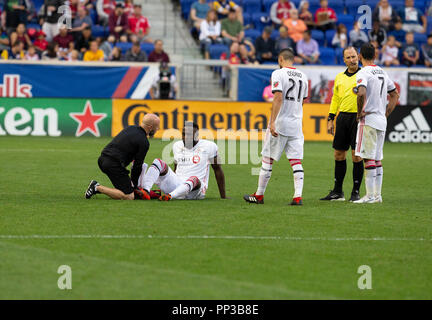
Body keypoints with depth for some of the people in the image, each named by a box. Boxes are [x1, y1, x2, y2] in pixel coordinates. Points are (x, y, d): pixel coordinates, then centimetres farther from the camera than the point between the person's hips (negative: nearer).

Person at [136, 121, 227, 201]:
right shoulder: (177, 146, 15)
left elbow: (217, 169, 4)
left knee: (194, 179, -40)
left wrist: (223, 197, 4)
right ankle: (145, 190, -41)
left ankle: (170, 196, -64)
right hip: (176, 184, 4)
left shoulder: (209, 146, 1)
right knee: (159, 162, -15)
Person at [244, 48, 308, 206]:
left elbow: (278, 99, -18)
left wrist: (272, 122, -21)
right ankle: (298, 196, -8)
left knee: (267, 159, 4)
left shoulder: (278, 74, -8)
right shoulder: (303, 76, 11)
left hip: (280, 123, -5)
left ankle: (259, 195, 11)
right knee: (296, 161, 2)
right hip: (296, 124, 5)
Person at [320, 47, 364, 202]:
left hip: (358, 117, -5)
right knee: (339, 154, 7)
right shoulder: (339, 77, 16)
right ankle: (338, 192, 16)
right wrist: (330, 119, 17)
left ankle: (356, 192, 3)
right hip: (342, 117, 5)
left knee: (356, 155, -4)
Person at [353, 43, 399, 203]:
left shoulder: (363, 73, -11)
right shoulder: (383, 73, 14)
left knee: (369, 159, -7)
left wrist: (360, 112, -14)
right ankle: (377, 195, 13)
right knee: (377, 159, 12)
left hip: (368, 119, -8)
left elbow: (361, 93, -28)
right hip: (381, 121, 8)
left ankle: (370, 195, -9)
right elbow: (395, 95, 22)